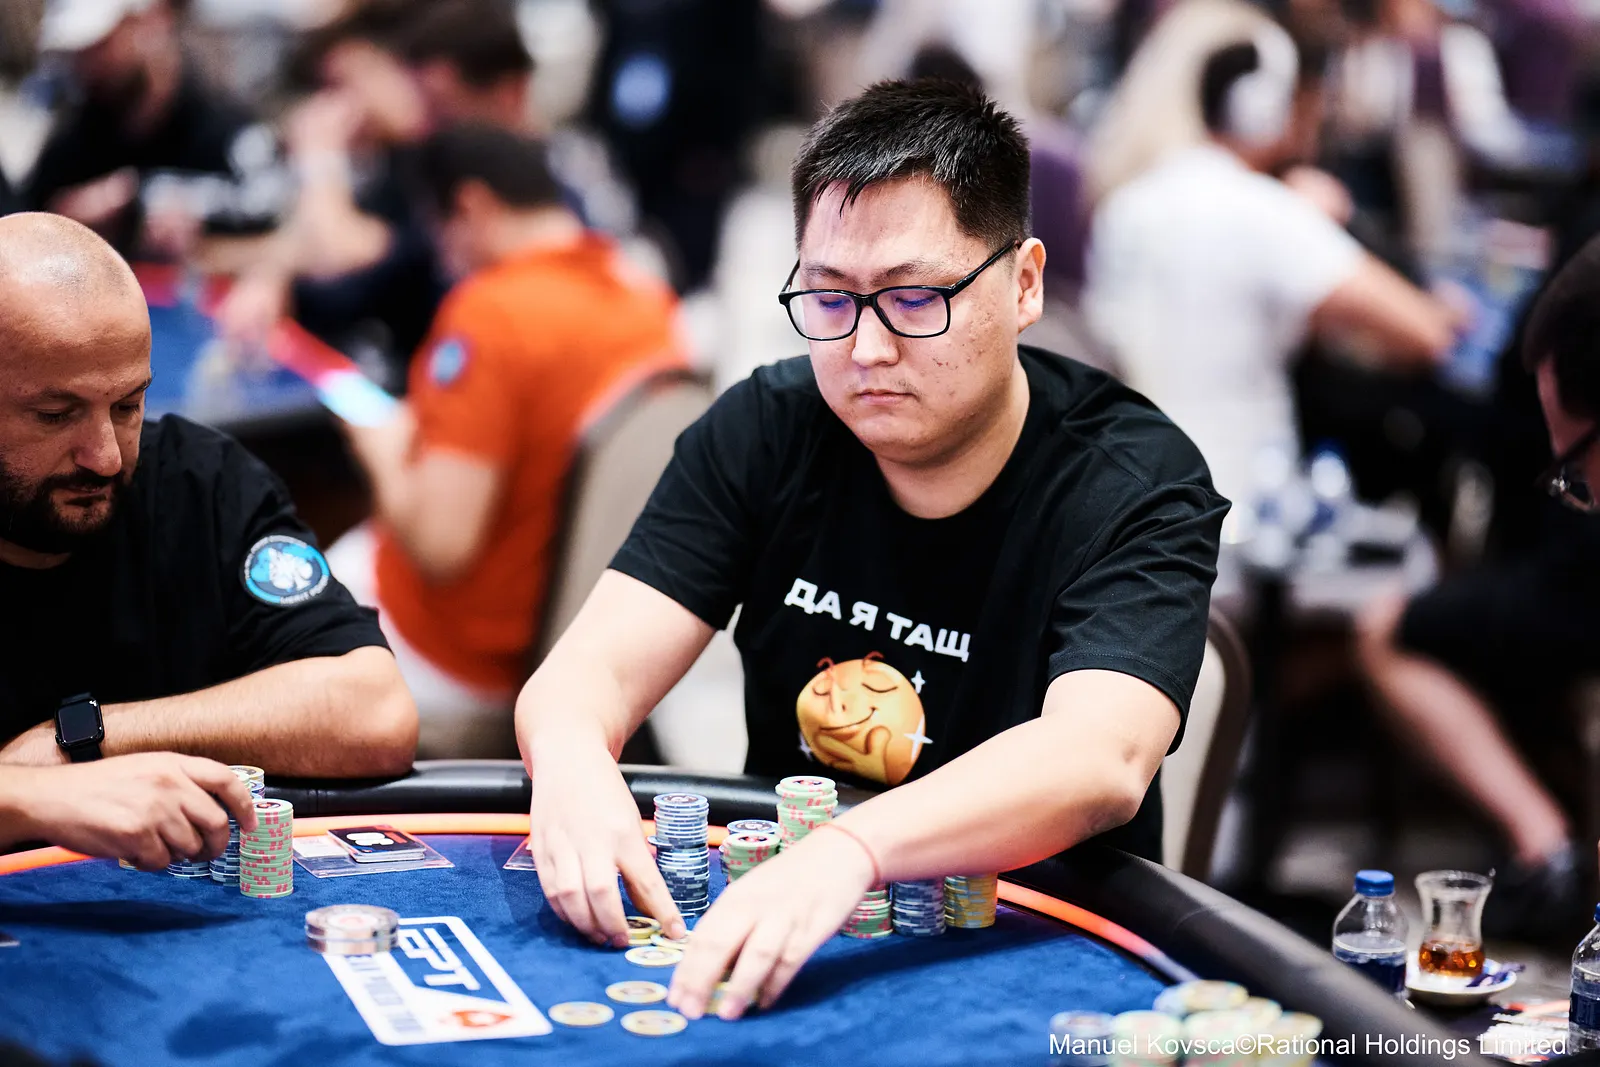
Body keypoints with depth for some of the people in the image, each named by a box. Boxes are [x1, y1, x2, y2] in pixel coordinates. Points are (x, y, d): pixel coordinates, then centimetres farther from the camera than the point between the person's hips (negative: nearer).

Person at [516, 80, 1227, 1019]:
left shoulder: (1137, 487, -15)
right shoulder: (765, 432, -2)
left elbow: (1102, 763, -31)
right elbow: (593, 668, -9)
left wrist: (849, 853, -49)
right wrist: (570, 762, -34)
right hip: (771, 916, 5)